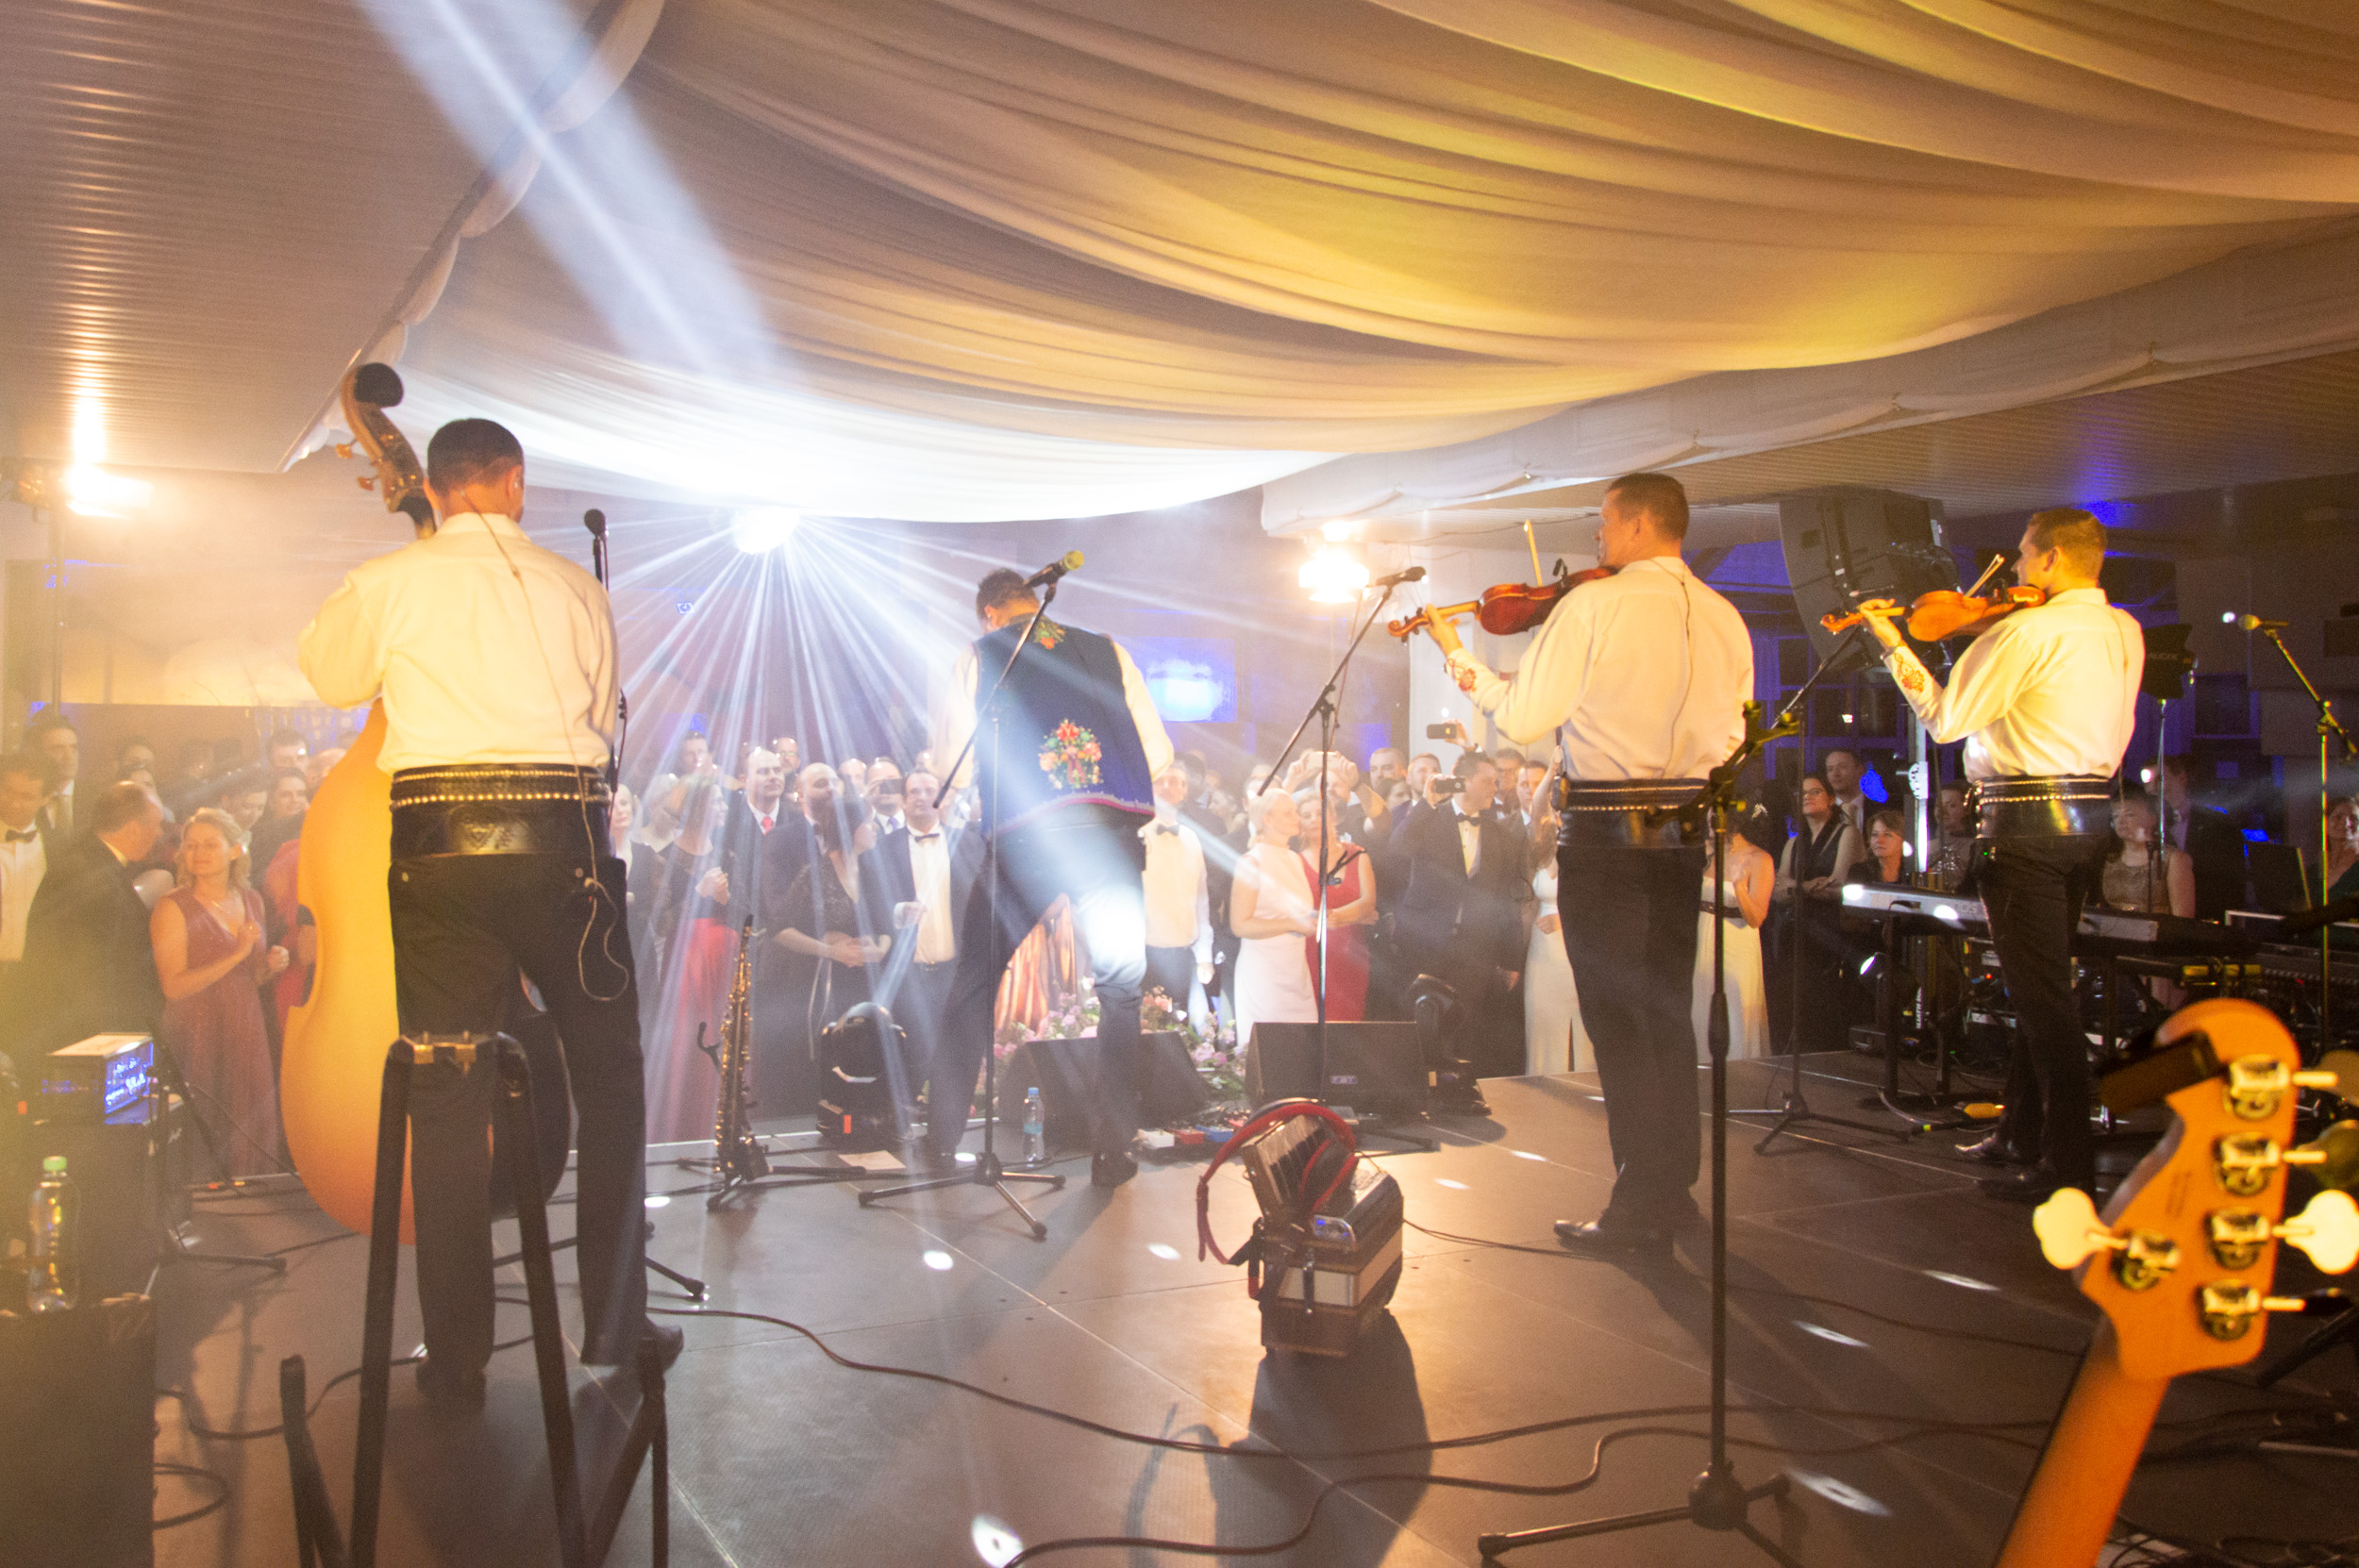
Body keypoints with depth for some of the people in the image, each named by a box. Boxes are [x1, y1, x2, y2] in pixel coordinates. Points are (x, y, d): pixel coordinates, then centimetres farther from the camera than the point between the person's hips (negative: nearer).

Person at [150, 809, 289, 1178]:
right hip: (197, 1040, -5)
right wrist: (236, 956, -20)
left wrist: (270, 967, -1)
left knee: (251, 1140, 5)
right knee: (205, 1144, -6)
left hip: (247, 1035, 5)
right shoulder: (173, 907, -6)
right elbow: (173, 986, -14)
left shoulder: (251, 901, 10)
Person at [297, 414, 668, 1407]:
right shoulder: (574, 589, 7)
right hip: (559, 838, 0)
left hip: (437, 842, 0)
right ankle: (615, 1320, 15)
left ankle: (457, 1355, 12)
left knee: (448, 1098, 7)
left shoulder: (387, 585, 4)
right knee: (609, 1074, 12)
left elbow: (329, 678, 21)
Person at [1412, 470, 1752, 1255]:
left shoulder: (1591, 606, -12)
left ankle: (1641, 1206, 2)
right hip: (1687, 829, 6)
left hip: (1606, 832, -6)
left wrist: (1459, 658, 4)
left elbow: (1522, 718, -11)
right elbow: (1729, 739, 11)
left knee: (1616, 1018, 0)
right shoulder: (1724, 618, 7)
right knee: (1667, 1010, 17)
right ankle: (1675, 1185, 27)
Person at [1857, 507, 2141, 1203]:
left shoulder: (2027, 631, -15)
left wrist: (1893, 645, -3)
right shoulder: (2125, 633, 10)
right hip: (2093, 813, 9)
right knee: (2041, 982, 19)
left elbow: (1946, 718, -13)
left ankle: (2069, 1164, -3)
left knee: (2042, 992, -5)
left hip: (2029, 821, -9)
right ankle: (2023, 1130, 32)